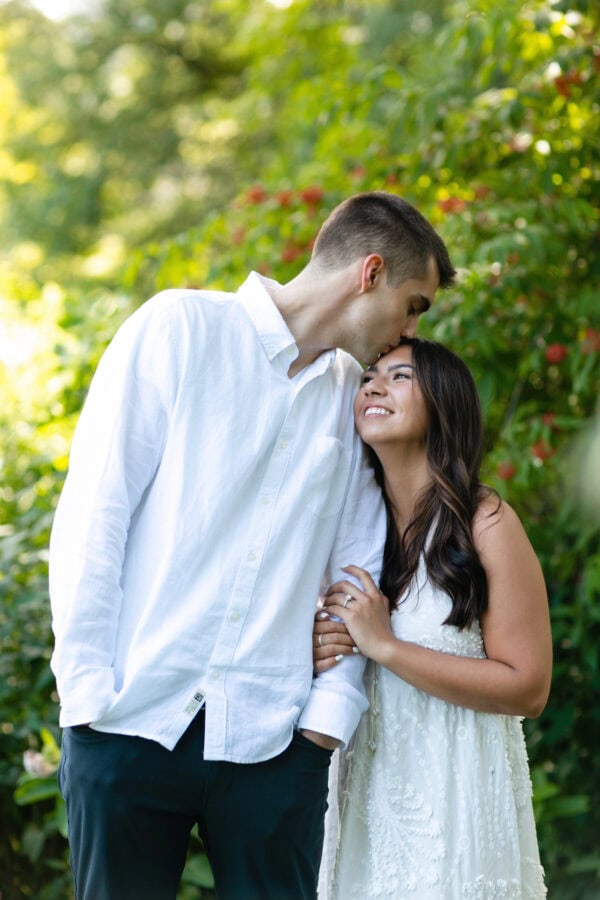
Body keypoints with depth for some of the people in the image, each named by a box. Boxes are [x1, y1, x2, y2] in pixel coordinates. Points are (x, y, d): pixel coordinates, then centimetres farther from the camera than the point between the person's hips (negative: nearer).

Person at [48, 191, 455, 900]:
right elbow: (93, 510, -4)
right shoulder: (182, 328, 1)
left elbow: (358, 568, 11)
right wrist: (84, 681, -9)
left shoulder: (355, 397, 14)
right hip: (134, 715, -3)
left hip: (275, 736, 3)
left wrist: (332, 707, -2)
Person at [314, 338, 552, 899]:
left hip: (455, 797, -5)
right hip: (366, 793, 5)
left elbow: (528, 688, -16)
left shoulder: (486, 524, -12)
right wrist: (320, 654, -7)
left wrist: (383, 645, -18)